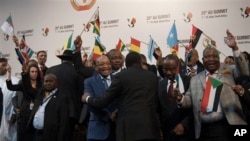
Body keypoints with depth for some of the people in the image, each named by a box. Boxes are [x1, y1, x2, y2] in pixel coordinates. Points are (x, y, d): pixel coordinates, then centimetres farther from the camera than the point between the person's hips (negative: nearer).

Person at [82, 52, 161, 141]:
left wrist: (87, 98, 22)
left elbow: (103, 101, 3)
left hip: (129, 128, -4)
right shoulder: (153, 77, 15)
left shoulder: (121, 76, 1)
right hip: (151, 128, 4)